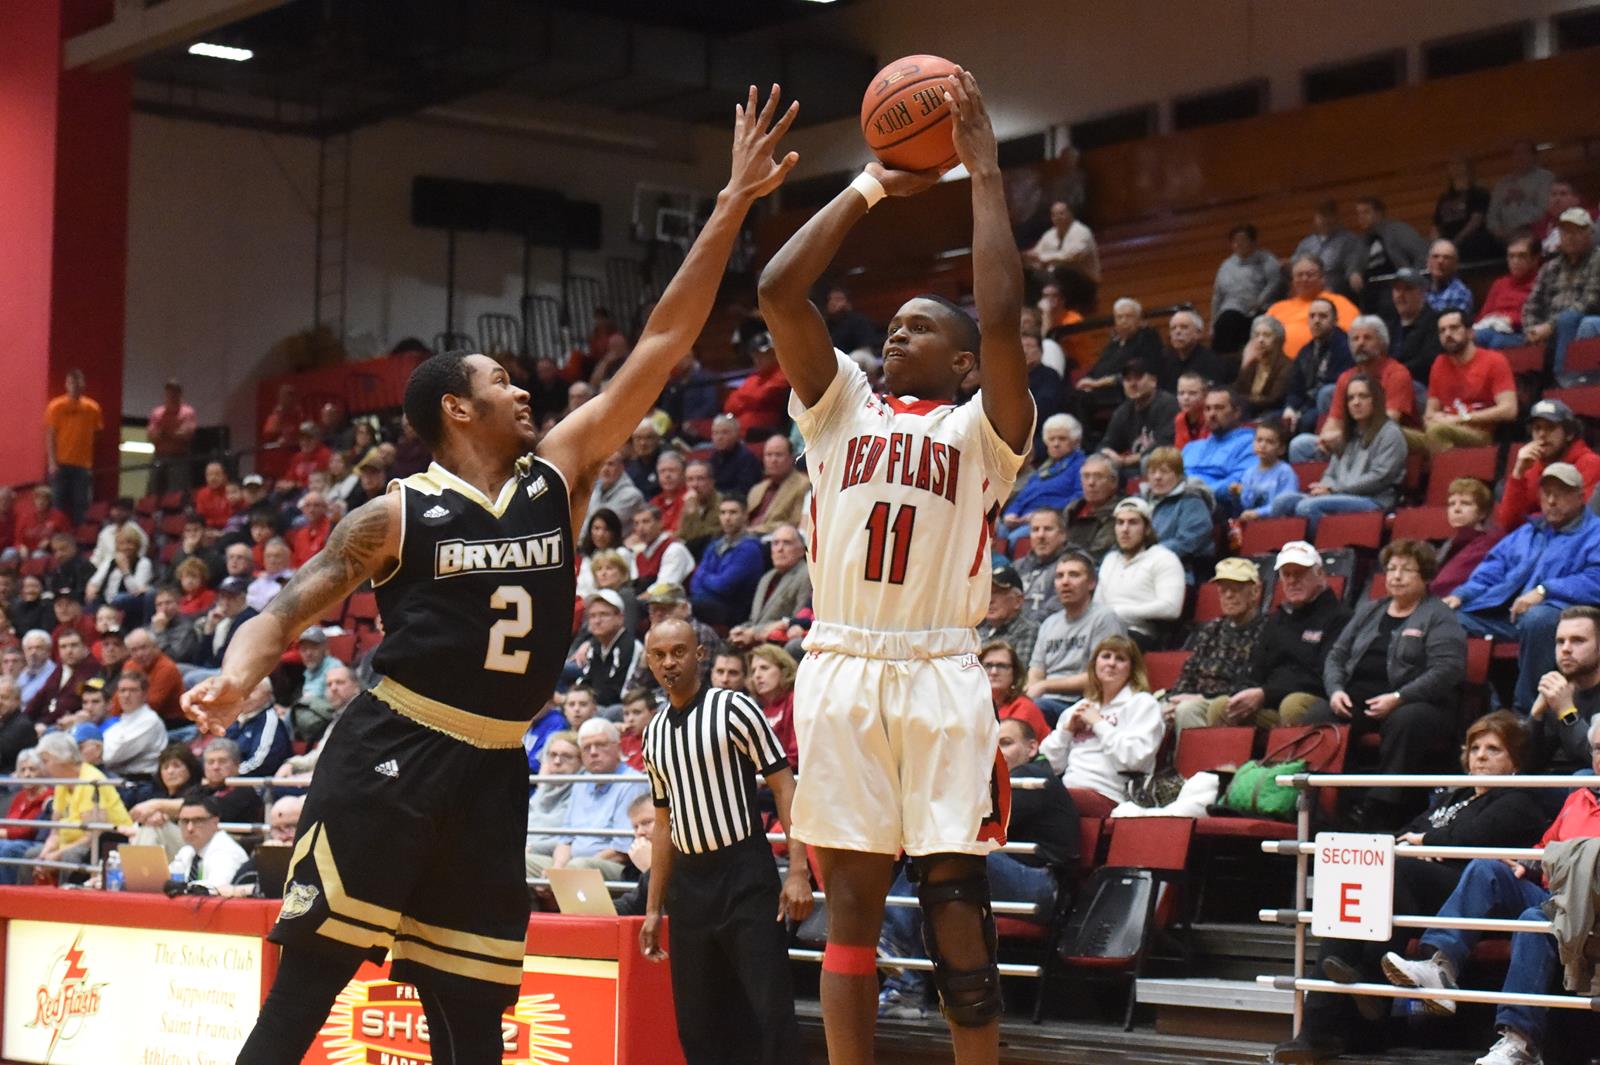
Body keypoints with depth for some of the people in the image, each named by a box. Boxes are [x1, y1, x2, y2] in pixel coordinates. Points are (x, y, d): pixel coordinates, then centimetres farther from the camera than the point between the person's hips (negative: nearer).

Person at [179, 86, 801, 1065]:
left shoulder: (560, 473, 8)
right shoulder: (397, 514, -2)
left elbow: (663, 344, 6)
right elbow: (289, 610, 1)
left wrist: (734, 205, 4)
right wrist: (236, 680, -23)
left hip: (493, 771, 5)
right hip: (391, 756, -5)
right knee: (309, 983, -8)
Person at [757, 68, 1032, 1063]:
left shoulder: (985, 428, 5)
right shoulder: (843, 406, 15)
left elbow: (1003, 318, -12)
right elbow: (779, 291, 4)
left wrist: (985, 171, -7)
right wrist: (869, 187, 7)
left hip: (939, 676, -3)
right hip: (841, 670, 3)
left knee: (957, 902, -4)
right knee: (851, 901, 4)